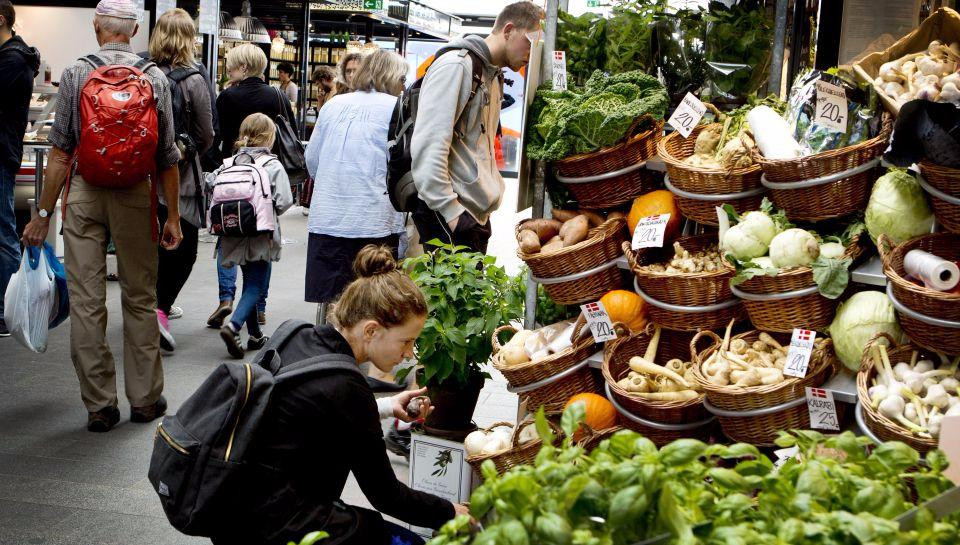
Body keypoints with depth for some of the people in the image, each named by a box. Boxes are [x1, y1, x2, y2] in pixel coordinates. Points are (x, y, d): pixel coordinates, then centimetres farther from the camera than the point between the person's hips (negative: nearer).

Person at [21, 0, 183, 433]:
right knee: (140, 299, 12)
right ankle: (145, 399, 19)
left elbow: (60, 153, -5)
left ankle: (99, 405, 10)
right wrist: (172, 216, 8)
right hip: (136, 194, 1)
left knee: (86, 302, 5)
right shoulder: (155, 78, 0)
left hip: (84, 193, -1)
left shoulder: (75, 74, -3)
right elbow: (168, 157, 0)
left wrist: (43, 214, 2)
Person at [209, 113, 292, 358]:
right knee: (257, 285, -1)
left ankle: (255, 334, 24)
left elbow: (209, 182, -3)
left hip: (235, 234, 5)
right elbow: (284, 200, -16)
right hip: (261, 235, -5)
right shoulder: (273, 165, -9)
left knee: (250, 281, 18)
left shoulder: (229, 163, 3)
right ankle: (233, 325, -22)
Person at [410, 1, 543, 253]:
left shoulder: (493, 76, 19)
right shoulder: (456, 66, -11)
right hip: (449, 215, -9)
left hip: (477, 214, 9)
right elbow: (428, 146, -20)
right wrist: (451, 211, -21)